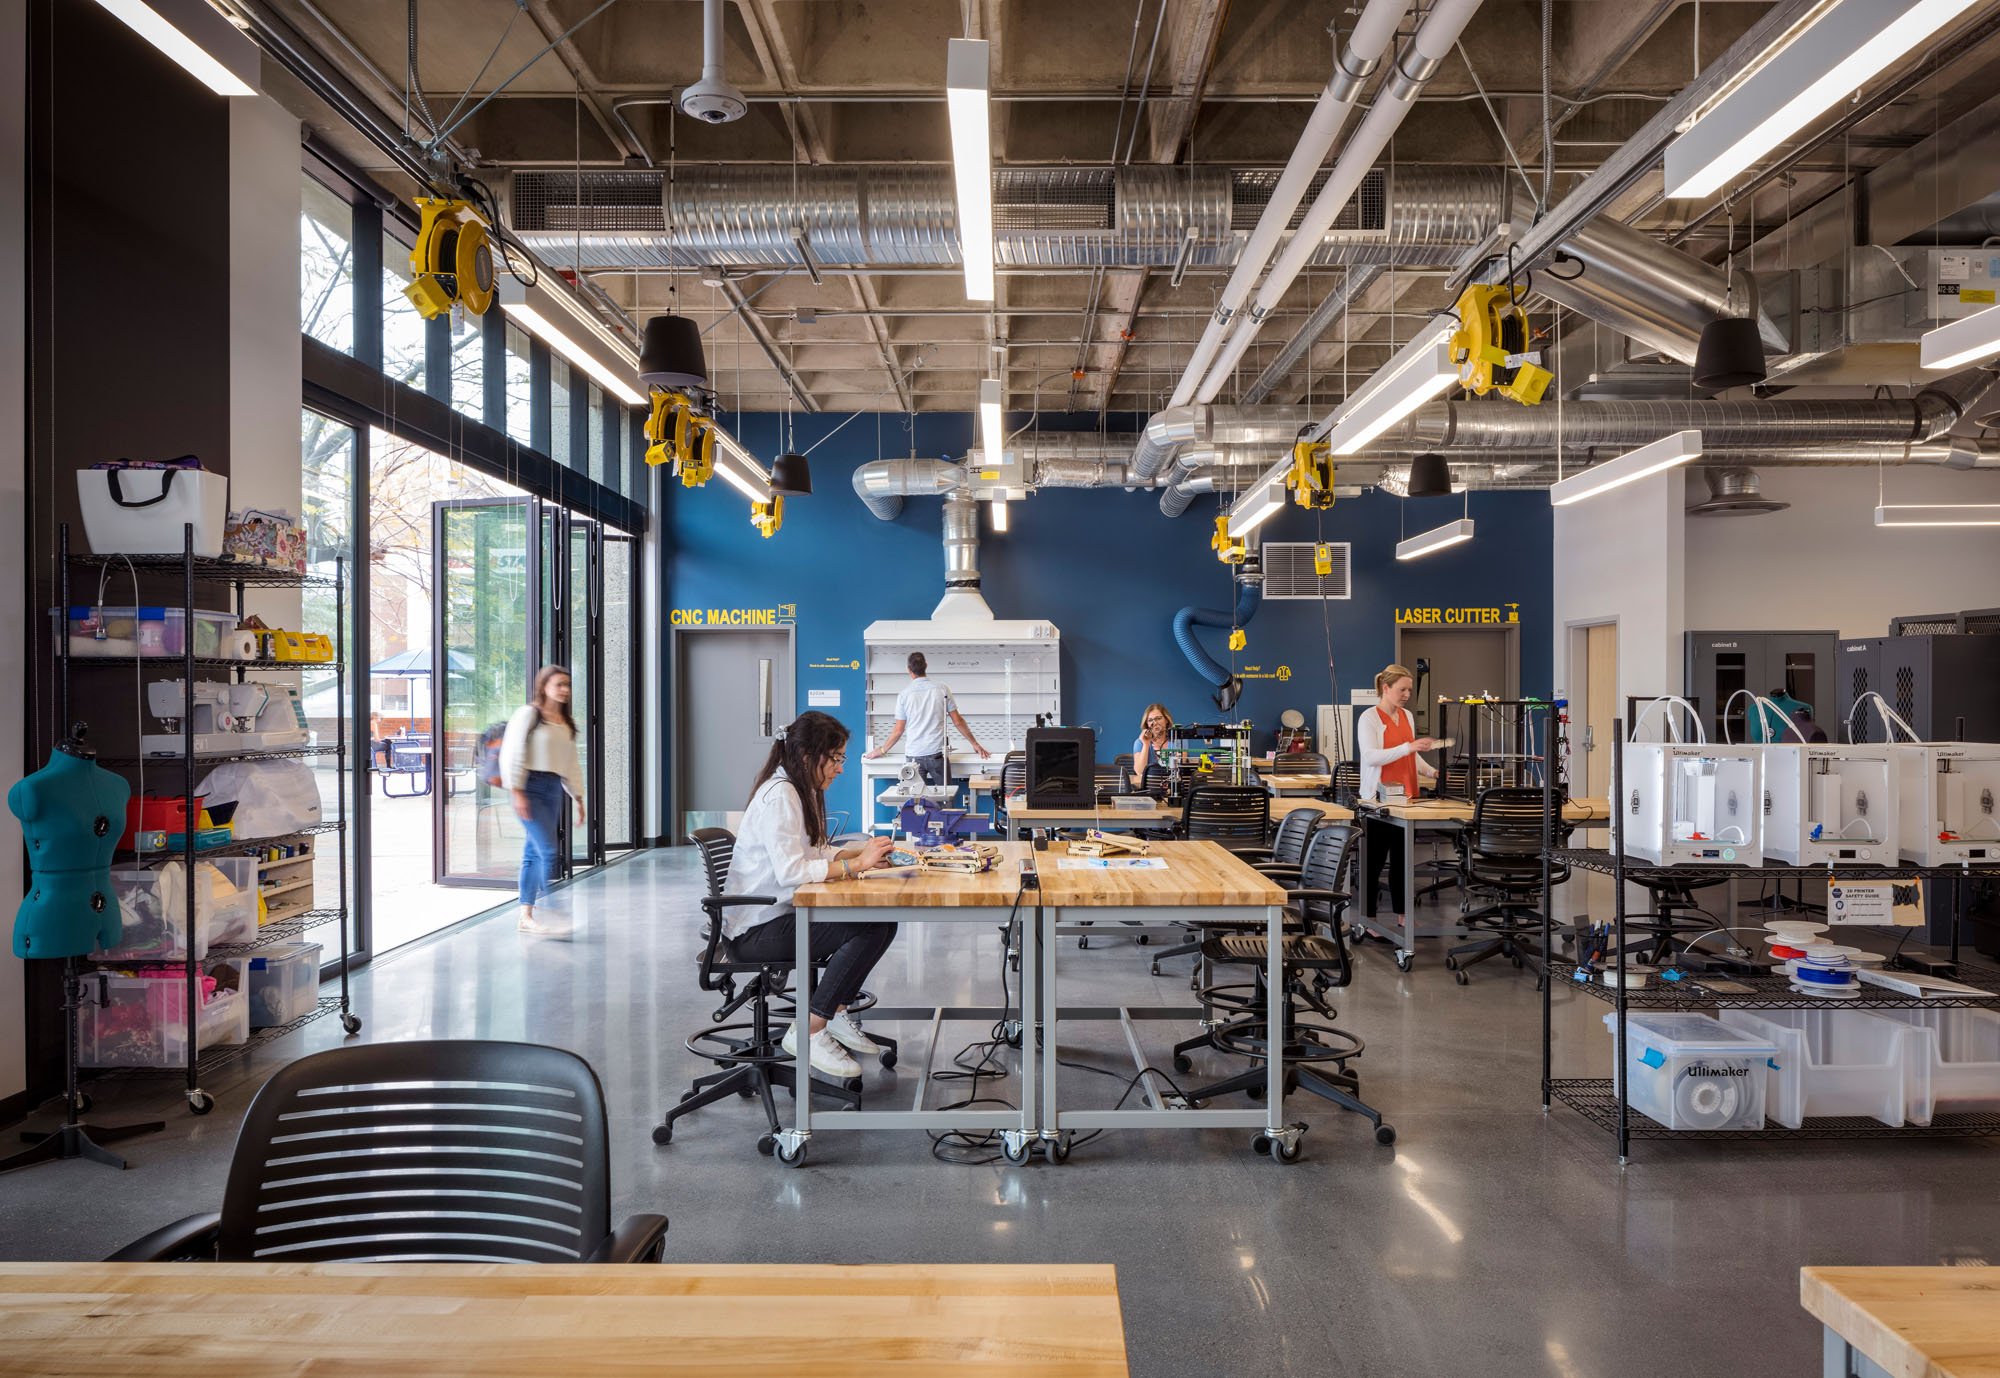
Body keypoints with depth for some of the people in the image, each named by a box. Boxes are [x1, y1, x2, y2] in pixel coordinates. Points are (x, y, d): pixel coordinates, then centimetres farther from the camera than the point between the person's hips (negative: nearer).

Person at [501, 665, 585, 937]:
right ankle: (548, 915, -13)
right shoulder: (528, 714, -4)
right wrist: (517, 791, -15)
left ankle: (526, 916, 14)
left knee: (534, 853, 9)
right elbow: (512, 753, -9)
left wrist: (578, 797, 17)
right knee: (548, 851, -14)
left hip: (554, 788, 7)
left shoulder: (566, 723, 17)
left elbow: (572, 762, 20)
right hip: (531, 786, -7)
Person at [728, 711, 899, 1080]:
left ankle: (836, 1012, 9)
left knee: (883, 921, -2)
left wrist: (860, 850, 1)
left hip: (785, 913, 10)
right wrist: (856, 865, -22)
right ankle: (807, 1032, -13)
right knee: (870, 930, -22)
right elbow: (791, 870, -27)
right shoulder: (779, 795, -19)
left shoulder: (802, 790, 12)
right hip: (757, 930, -10)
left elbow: (814, 853, 17)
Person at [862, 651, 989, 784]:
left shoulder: (904, 694, 0)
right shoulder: (942, 689, 1)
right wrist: (975, 744, 15)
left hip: (914, 755, 0)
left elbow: (898, 730, 4)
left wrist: (882, 750, 18)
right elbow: (957, 722, 4)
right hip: (937, 753, 0)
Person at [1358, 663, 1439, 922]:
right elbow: (1371, 757, -21)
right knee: (1374, 861, -1)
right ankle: (1368, 919, 6)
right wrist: (1408, 747, -29)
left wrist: (1431, 772, 5)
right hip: (1379, 800, -7)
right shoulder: (1370, 717, -10)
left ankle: (1402, 915, 19)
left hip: (1406, 798, 7)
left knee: (1401, 859, 12)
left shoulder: (1407, 716, 13)